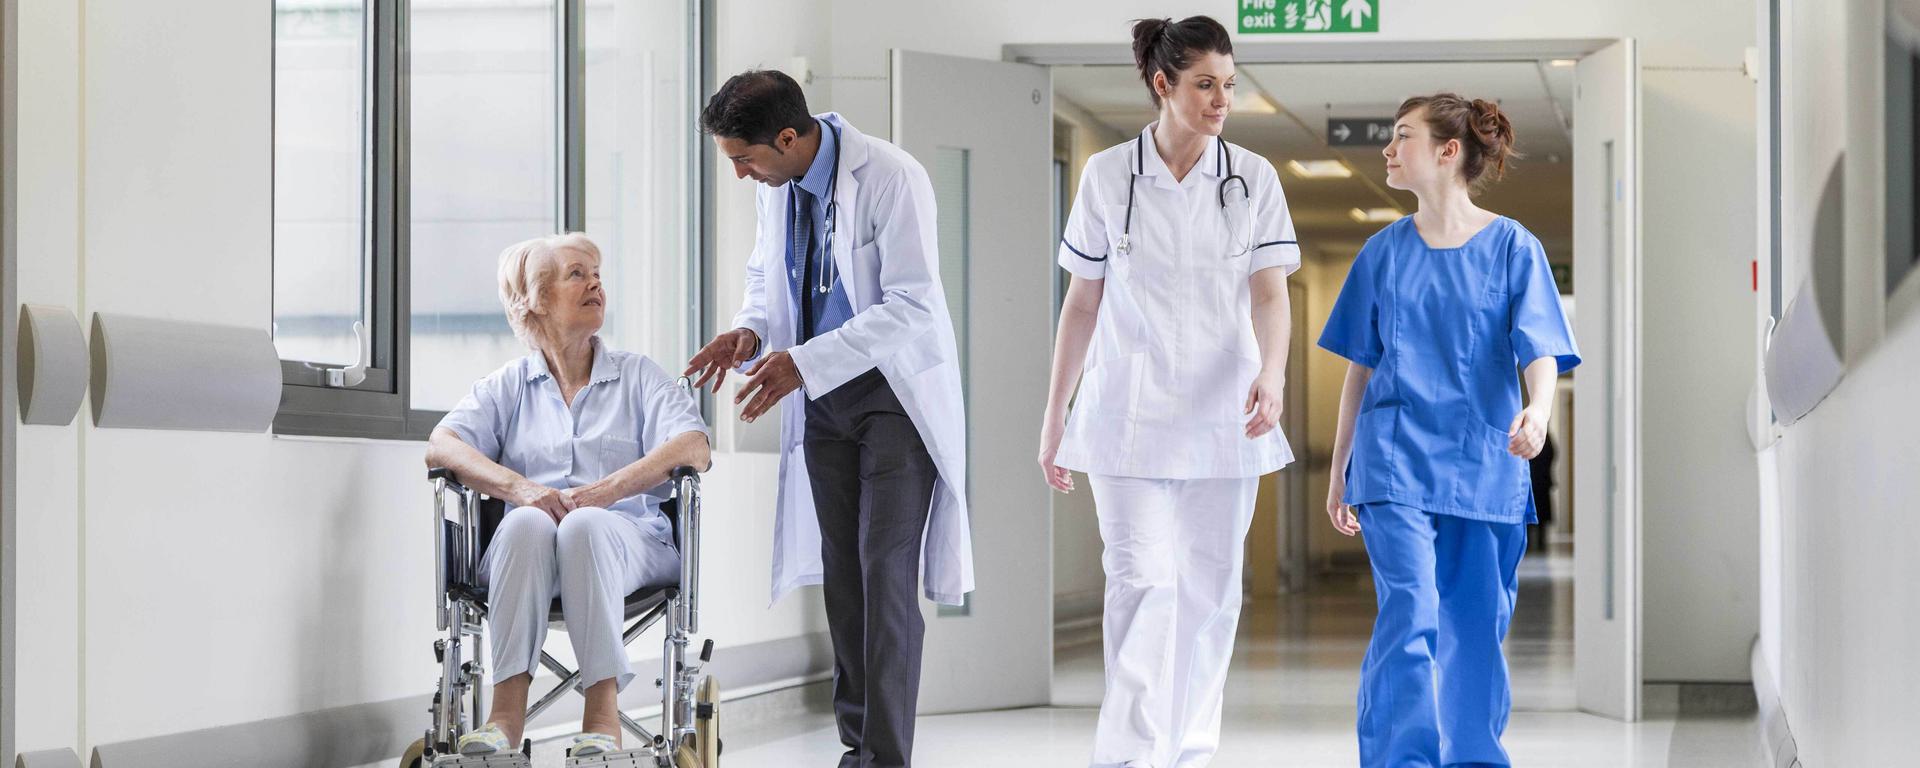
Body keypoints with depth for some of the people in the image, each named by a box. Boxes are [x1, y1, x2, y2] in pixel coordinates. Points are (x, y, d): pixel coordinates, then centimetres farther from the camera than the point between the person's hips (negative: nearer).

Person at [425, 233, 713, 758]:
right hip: (528, 551, 1)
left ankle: (603, 716, -43)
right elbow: (441, 446, 2)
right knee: (525, 522, -35)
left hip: (628, 540, -1)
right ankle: (507, 714, -42)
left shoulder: (638, 376, 18)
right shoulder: (509, 386, 20)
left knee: (585, 525, -36)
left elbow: (693, 448, -1)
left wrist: (607, 490, -18)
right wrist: (518, 486, -19)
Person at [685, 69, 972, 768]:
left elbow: (912, 307, -25)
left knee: (885, 573, -12)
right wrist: (751, 330, -5)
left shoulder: (891, 179, -21)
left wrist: (804, 363, -29)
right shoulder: (778, 185, 2)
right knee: (841, 574, 9)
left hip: (897, 390, -7)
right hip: (823, 396, 7)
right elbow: (767, 274, 18)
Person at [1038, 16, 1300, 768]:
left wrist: (1272, 373, -25)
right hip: (1128, 415, -2)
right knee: (1143, 582, -11)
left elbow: (1269, 292, -6)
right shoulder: (1108, 176, 0)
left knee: (1209, 591, 6)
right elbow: (1082, 303, 6)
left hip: (1221, 417, 2)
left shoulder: (1253, 178, 2)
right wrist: (1054, 415, 7)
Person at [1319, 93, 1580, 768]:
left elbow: (1541, 351, -8)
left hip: (1483, 463, 0)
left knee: (1476, 630, 5)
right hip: (1396, 460, 0)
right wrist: (1339, 472, 14)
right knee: (1409, 615, -15)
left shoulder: (1512, 247, 1)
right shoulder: (1385, 251, 8)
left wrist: (1537, 412, -29)